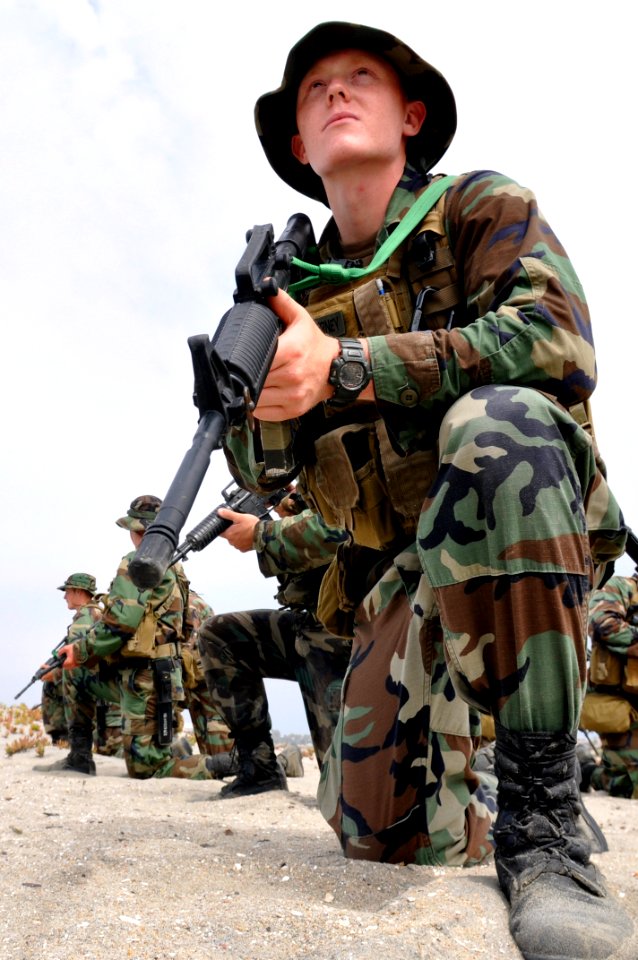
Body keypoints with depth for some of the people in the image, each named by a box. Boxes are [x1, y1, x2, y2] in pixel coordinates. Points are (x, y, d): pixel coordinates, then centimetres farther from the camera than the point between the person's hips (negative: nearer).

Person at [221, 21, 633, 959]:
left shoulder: (481, 206, 1)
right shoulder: (299, 291, 11)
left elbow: (558, 342, -20)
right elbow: (262, 476, 6)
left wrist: (344, 369, -26)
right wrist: (249, 406, -18)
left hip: (529, 531, -3)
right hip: (402, 572, 4)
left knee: (494, 419, -36)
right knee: (379, 829, -4)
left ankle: (540, 818, -27)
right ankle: (476, 818, 33)